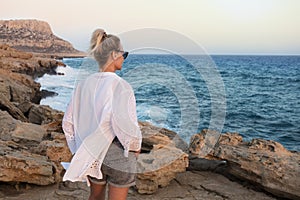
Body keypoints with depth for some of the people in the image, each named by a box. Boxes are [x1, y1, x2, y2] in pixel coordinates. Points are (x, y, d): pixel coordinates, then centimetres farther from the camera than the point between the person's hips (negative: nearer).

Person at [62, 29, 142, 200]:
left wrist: (80, 149, 14)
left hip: (93, 154, 5)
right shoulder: (120, 85, -20)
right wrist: (135, 146, -12)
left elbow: (69, 121, 2)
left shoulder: (84, 85, -2)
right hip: (118, 154, -5)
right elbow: (122, 121, -30)